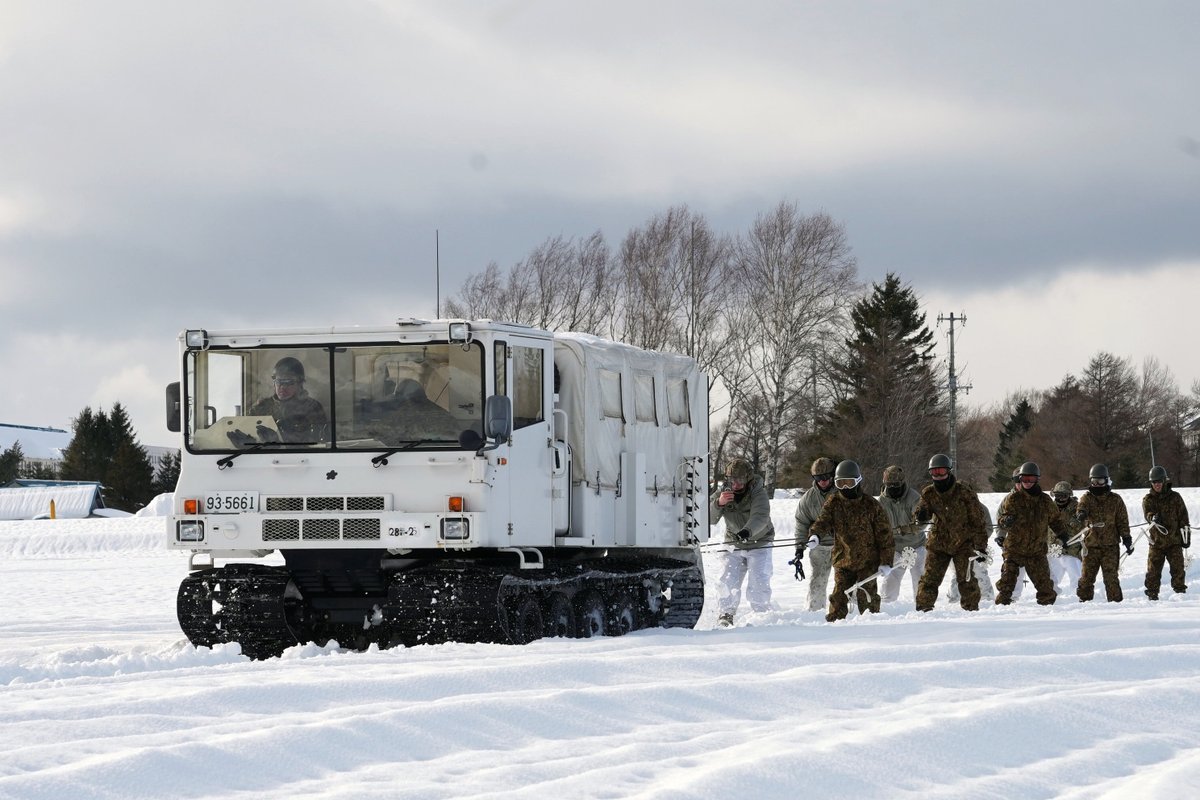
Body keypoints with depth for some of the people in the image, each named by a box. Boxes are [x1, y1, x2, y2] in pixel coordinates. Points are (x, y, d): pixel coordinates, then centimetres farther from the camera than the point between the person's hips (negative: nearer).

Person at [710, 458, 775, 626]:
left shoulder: (759, 493, -19)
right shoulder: (722, 492, -7)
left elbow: (760, 518, -36)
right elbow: (709, 518, -13)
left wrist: (747, 531, -55)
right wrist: (718, 503, -33)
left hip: (759, 544, -3)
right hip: (733, 544, 3)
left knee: (759, 584, -11)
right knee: (728, 581, -10)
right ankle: (725, 615, 0)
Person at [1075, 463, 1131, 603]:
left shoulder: (1115, 500, 7)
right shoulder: (1087, 498, 7)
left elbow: (1122, 521, 8)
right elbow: (1081, 507, -16)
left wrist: (1127, 539, 1)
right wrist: (1081, 513, -40)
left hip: (1110, 545, -1)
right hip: (1091, 545, 1)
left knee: (1111, 576, -7)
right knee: (1087, 576, 3)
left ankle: (1115, 600, -2)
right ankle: (1084, 599, 13)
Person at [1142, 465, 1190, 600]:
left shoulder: (1175, 497, 5)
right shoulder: (1148, 499, 6)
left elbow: (1183, 517, 8)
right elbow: (1147, 513, -13)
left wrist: (1186, 536, 4)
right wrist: (1153, 518, -37)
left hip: (1174, 540, 0)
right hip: (1156, 540, 0)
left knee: (1178, 568, -4)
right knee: (1153, 569, 0)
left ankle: (1180, 591, 4)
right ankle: (1152, 593, 9)